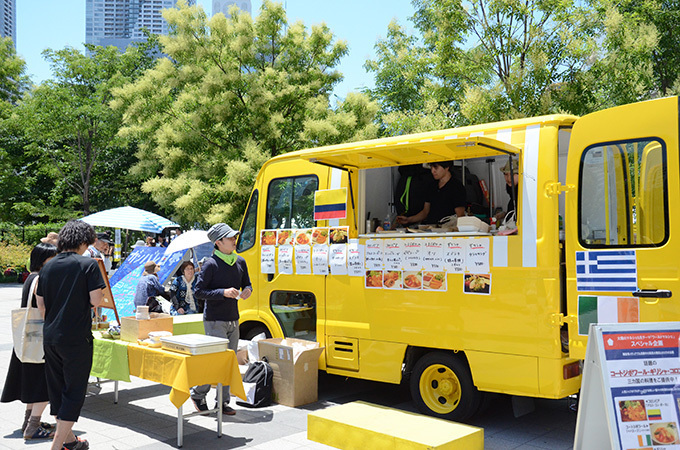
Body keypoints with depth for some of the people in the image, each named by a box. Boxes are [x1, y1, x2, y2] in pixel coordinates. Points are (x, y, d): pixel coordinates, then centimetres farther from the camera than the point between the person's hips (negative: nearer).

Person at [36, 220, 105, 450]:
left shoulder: (48, 266, 5)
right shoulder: (88, 264, -11)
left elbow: (41, 304, 9)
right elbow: (95, 300, -15)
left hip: (50, 336, 6)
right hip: (76, 338, -6)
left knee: (57, 389, 17)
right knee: (74, 392, 4)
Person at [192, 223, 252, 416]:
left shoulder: (240, 262, 7)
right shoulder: (211, 264, -12)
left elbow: (246, 283, 20)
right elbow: (199, 291, -12)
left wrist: (247, 290, -3)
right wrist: (223, 293, -22)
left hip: (233, 320, 7)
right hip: (215, 320, -6)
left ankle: (223, 402, 20)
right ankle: (198, 394, 17)